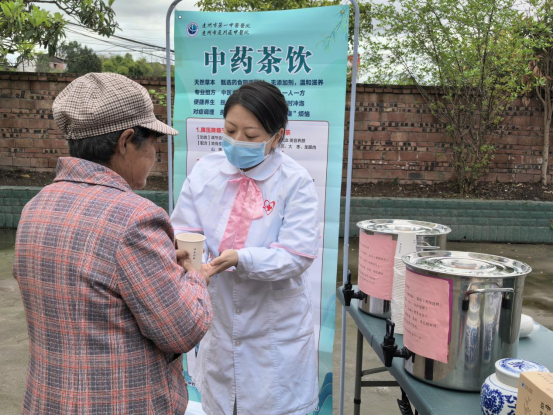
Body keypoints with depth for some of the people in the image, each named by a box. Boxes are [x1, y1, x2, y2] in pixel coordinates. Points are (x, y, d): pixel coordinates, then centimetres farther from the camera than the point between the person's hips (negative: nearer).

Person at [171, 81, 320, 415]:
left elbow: (297, 255, -17)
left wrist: (241, 258, -30)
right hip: (218, 322, 3)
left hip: (275, 332, -3)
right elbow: (184, 230, -2)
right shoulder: (205, 171, -3)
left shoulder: (295, 181, -13)